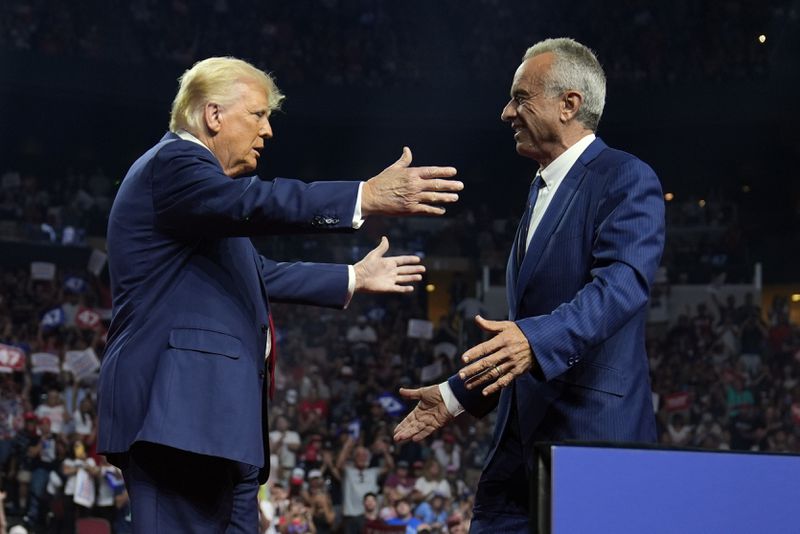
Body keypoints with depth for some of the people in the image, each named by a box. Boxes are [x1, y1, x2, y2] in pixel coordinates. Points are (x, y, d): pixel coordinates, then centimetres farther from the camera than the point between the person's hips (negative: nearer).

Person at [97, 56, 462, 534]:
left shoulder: (188, 170, 26)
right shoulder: (171, 164, -7)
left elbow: (257, 274, 34)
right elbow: (256, 203, -26)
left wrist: (353, 279, 36)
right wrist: (369, 197, -32)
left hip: (212, 414, 11)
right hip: (180, 410, -11)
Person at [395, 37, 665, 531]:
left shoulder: (627, 180, -7)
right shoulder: (543, 190, 21)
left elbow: (622, 284, -23)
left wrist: (535, 341, -37)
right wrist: (457, 396, 24)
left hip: (595, 431, -8)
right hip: (521, 435, 9)